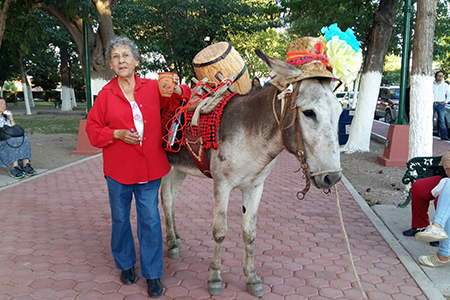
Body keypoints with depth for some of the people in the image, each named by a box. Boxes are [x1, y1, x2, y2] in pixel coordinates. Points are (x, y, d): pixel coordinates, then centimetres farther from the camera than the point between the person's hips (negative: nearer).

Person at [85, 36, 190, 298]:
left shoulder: (154, 88, -1)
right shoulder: (106, 95, -3)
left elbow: (173, 104, 14)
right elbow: (93, 131, 1)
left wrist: (178, 91, -9)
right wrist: (117, 134, -16)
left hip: (150, 168, 0)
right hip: (118, 169, 0)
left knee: (150, 221, 4)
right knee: (120, 219, 15)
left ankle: (153, 275, 18)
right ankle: (126, 264, 37)